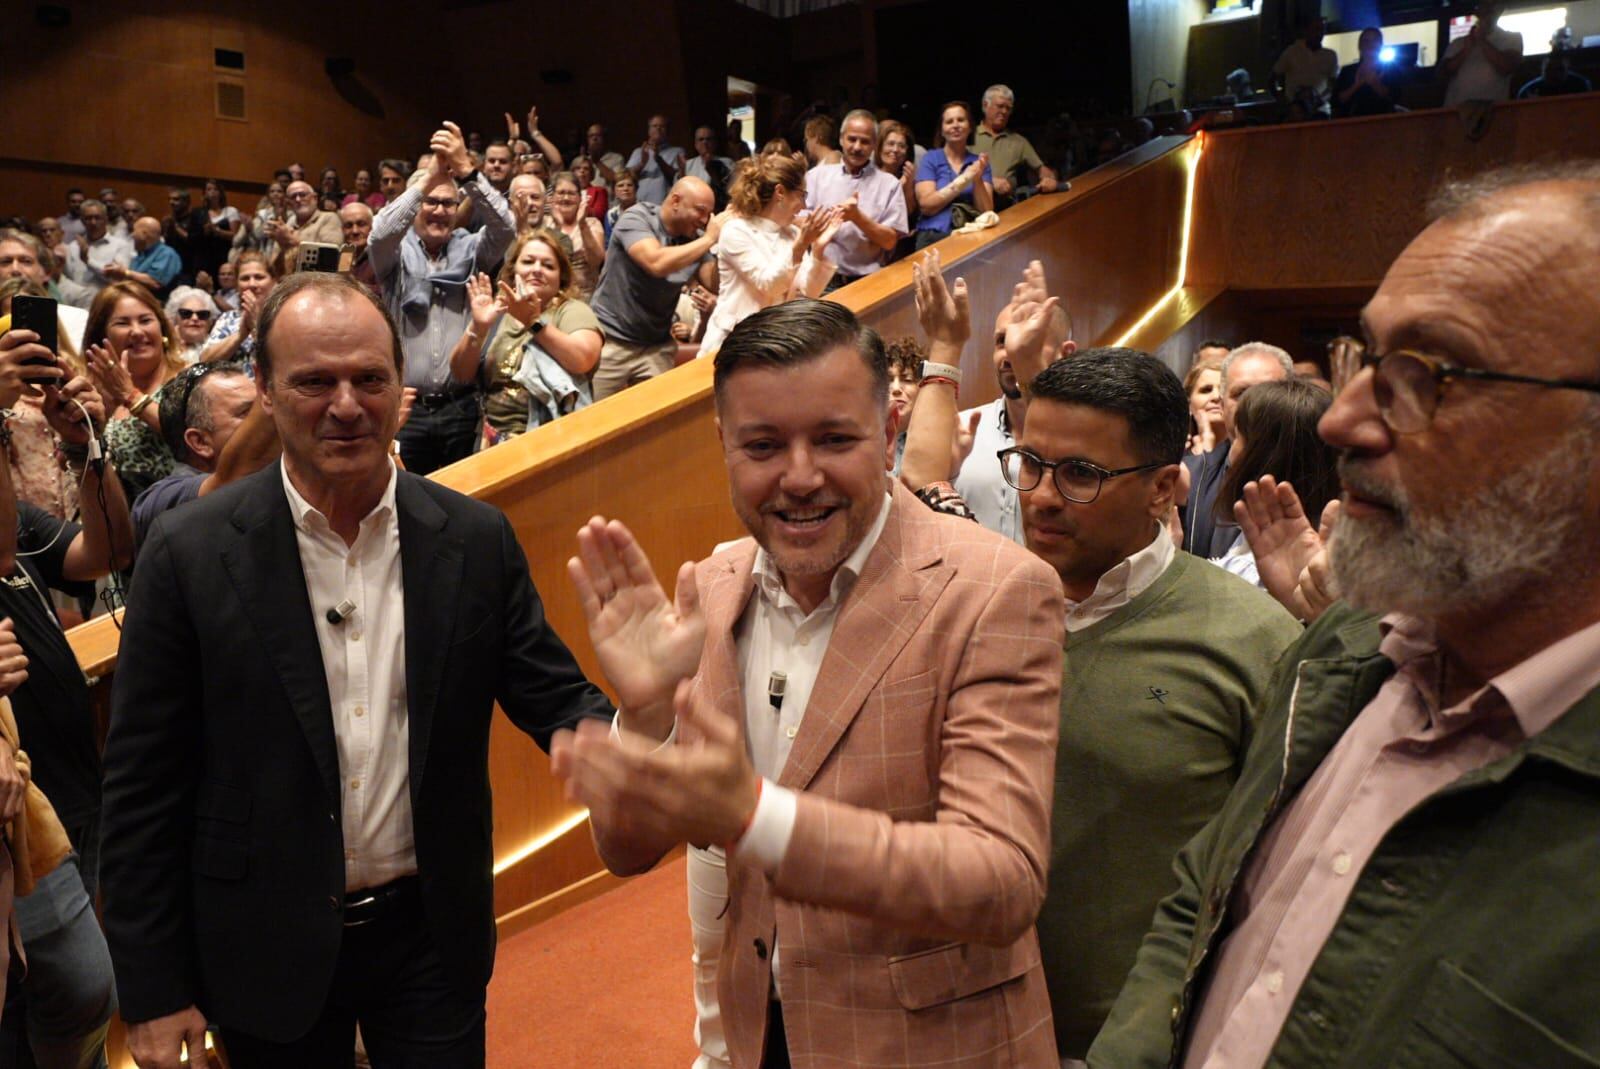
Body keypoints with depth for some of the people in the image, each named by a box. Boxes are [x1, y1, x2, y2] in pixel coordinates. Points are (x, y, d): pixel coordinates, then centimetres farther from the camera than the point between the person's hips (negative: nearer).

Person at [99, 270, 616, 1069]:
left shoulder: (477, 539, -8)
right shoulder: (190, 553, -12)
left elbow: (552, 696, -5)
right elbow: (142, 786, -7)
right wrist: (152, 988, -4)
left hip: (433, 934, 1)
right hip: (268, 946, 0)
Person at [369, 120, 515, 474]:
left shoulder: (470, 249, 7)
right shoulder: (397, 253, 5)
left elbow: (505, 227, -11)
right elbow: (381, 234, -18)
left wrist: (466, 172, -24)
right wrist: (428, 177, -25)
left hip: (461, 406, 1)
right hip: (406, 405, -1)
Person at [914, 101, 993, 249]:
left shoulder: (979, 162, 12)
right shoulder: (930, 159, 6)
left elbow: (986, 211, 3)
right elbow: (926, 205, -7)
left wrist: (977, 179, -14)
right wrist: (964, 180, -13)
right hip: (934, 236, -2)